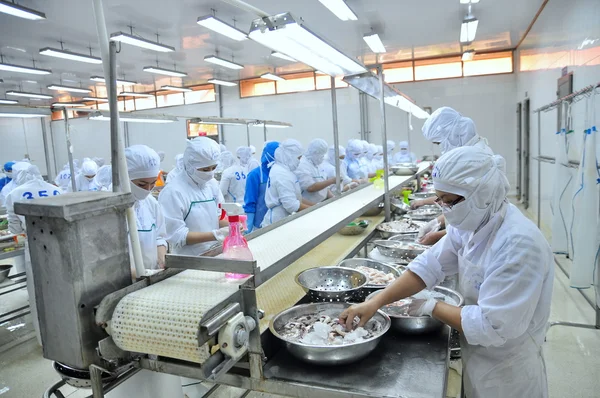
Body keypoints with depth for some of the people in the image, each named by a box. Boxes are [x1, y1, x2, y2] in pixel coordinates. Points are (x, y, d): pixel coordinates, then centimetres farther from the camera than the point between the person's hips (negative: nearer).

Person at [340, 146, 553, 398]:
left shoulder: (518, 245, -31)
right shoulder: (473, 222, -5)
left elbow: (492, 326, -31)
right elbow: (429, 266, -6)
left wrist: (432, 307, -18)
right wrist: (375, 303, -14)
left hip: (506, 371, -6)